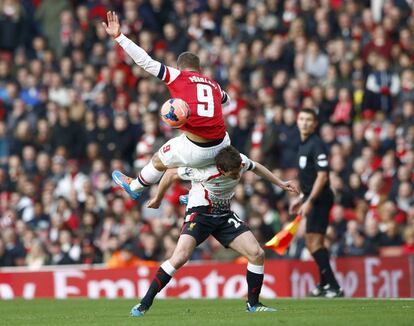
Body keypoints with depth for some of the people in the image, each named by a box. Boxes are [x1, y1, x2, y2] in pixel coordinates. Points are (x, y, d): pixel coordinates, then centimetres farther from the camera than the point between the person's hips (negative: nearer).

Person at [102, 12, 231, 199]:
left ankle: (134, 187, 53)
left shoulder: (177, 76, 3)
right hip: (221, 146, 4)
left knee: (159, 162, 25)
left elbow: (145, 61, -1)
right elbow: (226, 99, 40)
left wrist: (118, 36, 4)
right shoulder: (214, 85, 16)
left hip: (196, 151, -4)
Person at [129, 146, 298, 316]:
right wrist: (158, 198, 2)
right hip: (199, 213, -5)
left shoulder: (240, 162, -16)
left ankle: (253, 304, 11)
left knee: (257, 254, -8)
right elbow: (171, 174, -14)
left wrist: (280, 183, 18)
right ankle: (144, 304, -16)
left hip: (224, 215, 5)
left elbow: (255, 167, 12)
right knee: (180, 257, -25)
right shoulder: (203, 171, -30)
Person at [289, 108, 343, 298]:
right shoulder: (303, 145, 15)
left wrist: (309, 201, -25)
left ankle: (333, 287, -16)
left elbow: (322, 176, -21)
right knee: (314, 243, 16)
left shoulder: (316, 145, -15)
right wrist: (301, 198, 23)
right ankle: (325, 284, 25)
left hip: (319, 198, -10)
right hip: (312, 198, 10)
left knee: (314, 242, -14)